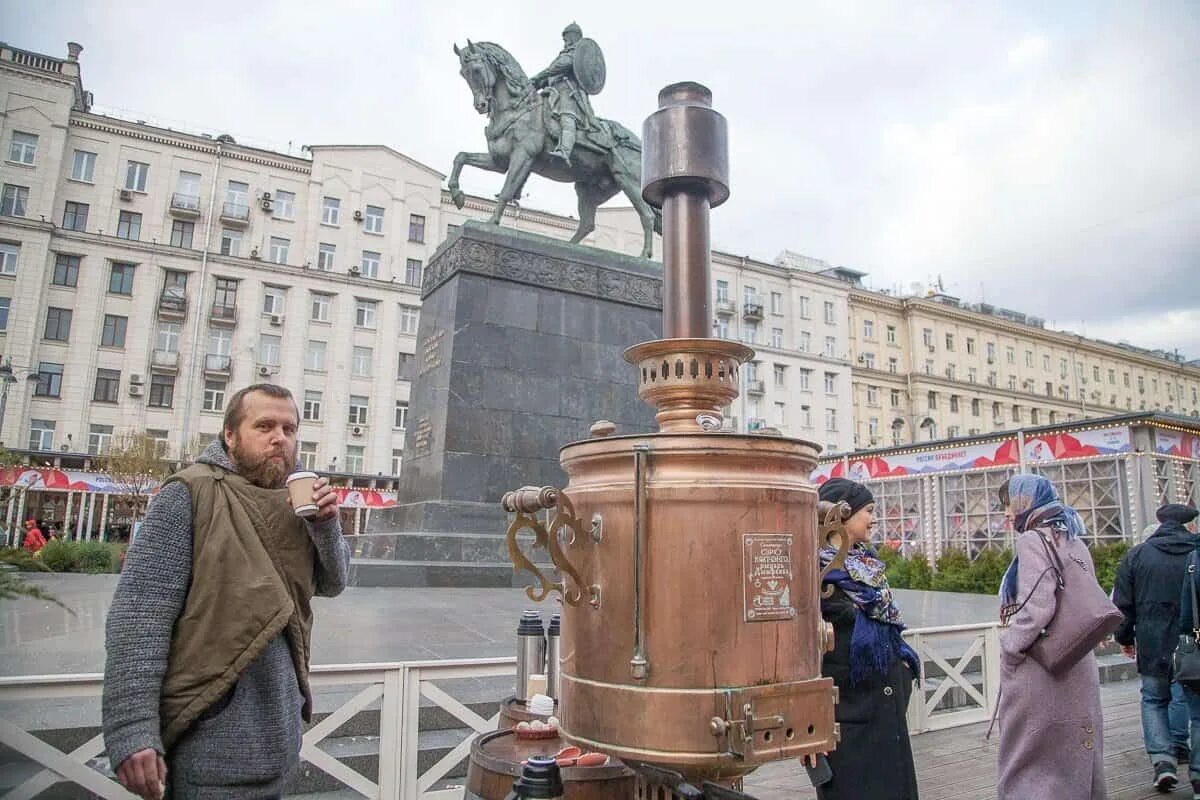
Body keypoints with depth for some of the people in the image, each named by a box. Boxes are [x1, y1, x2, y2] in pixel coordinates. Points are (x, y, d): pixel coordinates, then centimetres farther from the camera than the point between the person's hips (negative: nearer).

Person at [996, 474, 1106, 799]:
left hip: (1040, 672, -8)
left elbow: (1037, 606, -22)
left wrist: (1009, 651, -12)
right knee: (1076, 756, 17)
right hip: (1079, 668, 8)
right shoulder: (1075, 542, 11)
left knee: (1031, 764, 3)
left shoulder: (1034, 539, -13)